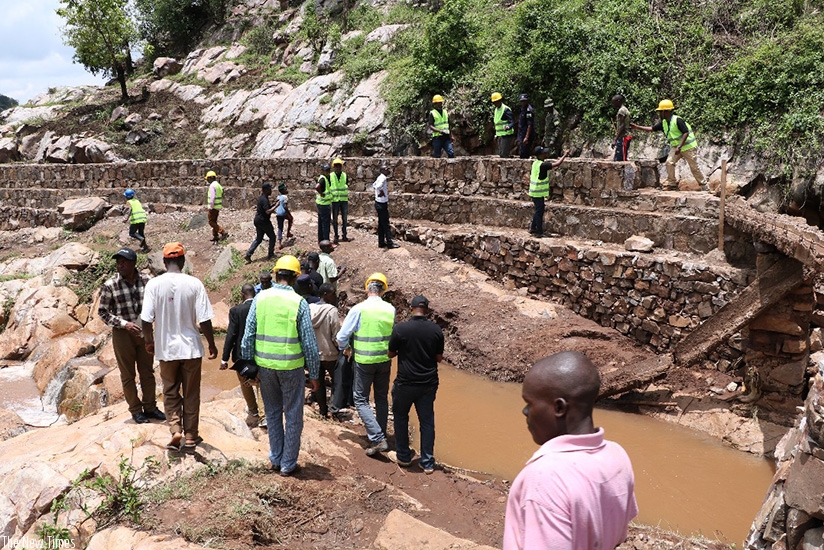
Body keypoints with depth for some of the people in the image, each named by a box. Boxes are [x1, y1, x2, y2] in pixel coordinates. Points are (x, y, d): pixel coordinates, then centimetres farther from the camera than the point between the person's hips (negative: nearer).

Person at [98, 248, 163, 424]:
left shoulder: (146, 280, -4)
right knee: (128, 375, 8)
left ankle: (150, 407, 26)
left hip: (144, 331, 3)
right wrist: (124, 324, -16)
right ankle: (136, 410, 21)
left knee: (147, 372, 12)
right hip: (122, 334, -2)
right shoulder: (110, 285, -10)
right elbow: (102, 312, -5)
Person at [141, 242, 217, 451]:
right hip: (191, 347, 0)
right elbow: (204, 320, -10)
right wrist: (212, 345, 3)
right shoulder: (194, 284, -10)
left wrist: (149, 341, 10)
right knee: (191, 394, 12)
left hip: (166, 348, 0)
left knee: (170, 393, 16)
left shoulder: (154, 284, -9)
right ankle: (191, 436, 20)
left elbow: (147, 319, -8)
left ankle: (175, 429, 1)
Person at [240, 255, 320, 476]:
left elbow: (248, 336, 0)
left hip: (265, 365, 3)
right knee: (293, 416, 10)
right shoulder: (298, 302, -10)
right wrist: (314, 375, 0)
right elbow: (309, 343, -8)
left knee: (272, 413, 19)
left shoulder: (260, 298, -2)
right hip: (291, 366, -3)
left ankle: (275, 459, 28)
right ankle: (288, 464, 17)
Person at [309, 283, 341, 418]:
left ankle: (323, 410, 23)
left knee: (319, 383, 15)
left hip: (314, 353, 5)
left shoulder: (309, 309, -5)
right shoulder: (332, 310, -20)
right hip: (330, 354, -5)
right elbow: (336, 336, -19)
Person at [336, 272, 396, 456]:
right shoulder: (390, 310, -4)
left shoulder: (358, 309, -14)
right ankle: (381, 437, 27)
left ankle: (377, 439, -7)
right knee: (382, 398, 18)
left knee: (361, 400, 5)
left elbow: (342, 336, -9)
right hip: (384, 359, 4)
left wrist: (343, 348, 11)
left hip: (364, 361, -4)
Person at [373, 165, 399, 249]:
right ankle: (390, 243, -1)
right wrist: (381, 192, -20)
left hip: (380, 204, 10)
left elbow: (374, 185, 27)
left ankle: (381, 242, 18)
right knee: (386, 224, -5)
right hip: (382, 204, -10)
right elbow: (378, 186, -37)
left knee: (381, 224, 13)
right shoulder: (383, 178, -18)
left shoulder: (380, 178, 11)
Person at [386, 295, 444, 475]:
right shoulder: (436, 330, -6)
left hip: (405, 382, -2)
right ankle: (427, 462, 15)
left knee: (401, 417, 17)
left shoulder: (400, 328, -13)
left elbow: (391, 354, -1)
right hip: (429, 383, 2)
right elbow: (439, 358, 3)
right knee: (427, 421, 11)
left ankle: (403, 456, 28)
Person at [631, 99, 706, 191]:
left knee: (694, 167, -1)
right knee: (669, 162, -7)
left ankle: (704, 186, 10)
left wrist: (679, 147, -29)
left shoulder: (677, 120, -21)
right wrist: (637, 127, 2)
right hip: (676, 146, 7)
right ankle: (671, 184, 2)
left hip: (687, 146, -7)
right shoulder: (663, 122, 3)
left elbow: (686, 133, -24)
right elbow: (652, 129, 8)